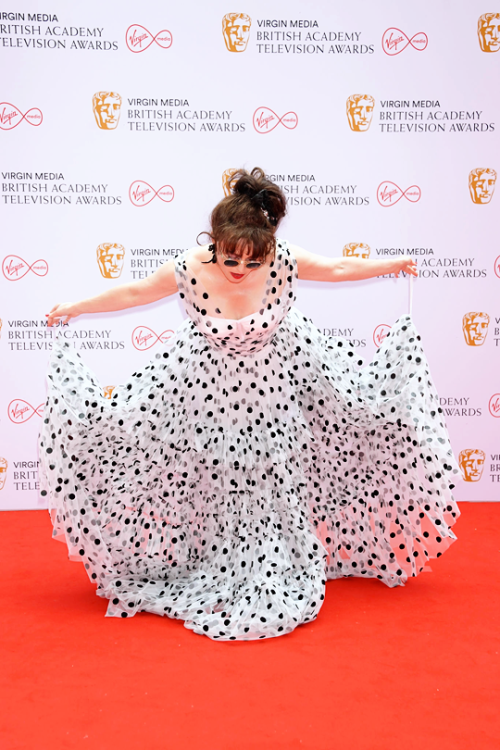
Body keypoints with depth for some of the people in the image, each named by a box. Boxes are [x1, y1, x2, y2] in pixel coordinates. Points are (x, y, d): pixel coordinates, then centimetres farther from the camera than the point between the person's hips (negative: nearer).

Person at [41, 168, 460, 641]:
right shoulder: (189, 270, -22)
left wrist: (393, 265, 2)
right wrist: (75, 308, 1)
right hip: (210, 387, -1)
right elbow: (135, 292, -6)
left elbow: (337, 269, -2)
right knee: (216, 482, 11)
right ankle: (218, 578, 34)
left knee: (274, 478, 11)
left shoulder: (284, 261, -20)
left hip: (272, 384, 1)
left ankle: (277, 579, 34)